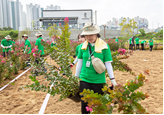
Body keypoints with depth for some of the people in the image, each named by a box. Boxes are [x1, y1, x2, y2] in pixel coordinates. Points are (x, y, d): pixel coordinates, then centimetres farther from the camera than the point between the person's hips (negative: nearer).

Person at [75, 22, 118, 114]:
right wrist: (76, 77, 15)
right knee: (84, 103, 6)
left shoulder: (104, 46, -7)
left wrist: (113, 80, -3)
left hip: (99, 80, -2)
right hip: (84, 79, 2)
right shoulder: (83, 46, 1)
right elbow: (79, 62, 9)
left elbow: (108, 64, -5)